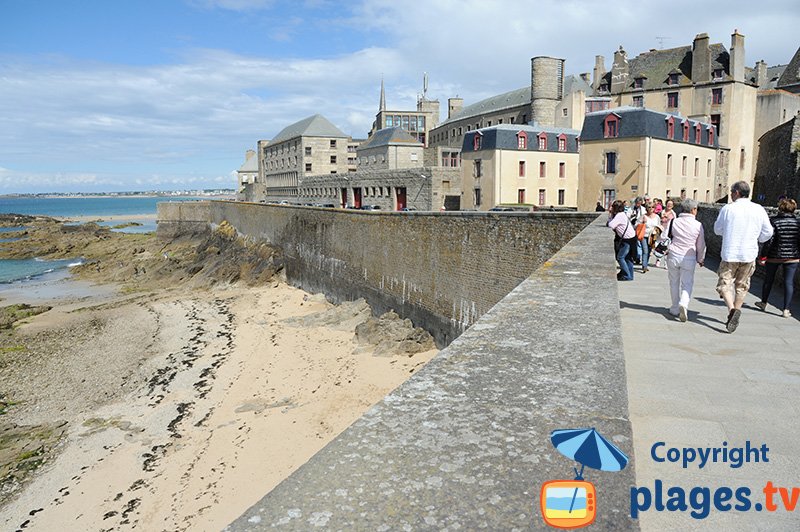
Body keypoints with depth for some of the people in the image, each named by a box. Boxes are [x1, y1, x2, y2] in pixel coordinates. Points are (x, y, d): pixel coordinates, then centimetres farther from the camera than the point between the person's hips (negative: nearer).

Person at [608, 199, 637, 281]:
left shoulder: (619, 215, -18)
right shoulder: (622, 214, 12)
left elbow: (611, 225, -23)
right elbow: (611, 223, 11)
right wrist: (610, 213, 6)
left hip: (628, 239, -10)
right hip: (630, 238, 10)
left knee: (620, 257, -7)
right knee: (628, 258, 14)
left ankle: (627, 276, -6)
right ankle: (630, 276, 20)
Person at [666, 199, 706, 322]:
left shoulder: (674, 222, -3)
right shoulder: (698, 225, -5)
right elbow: (701, 245, 3)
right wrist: (700, 259, 15)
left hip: (673, 256, 1)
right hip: (689, 258, -1)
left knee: (674, 283, 14)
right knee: (687, 284, 7)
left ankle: (675, 309, 21)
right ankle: (684, 304, -18)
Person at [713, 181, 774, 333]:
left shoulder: (728, 209, -6)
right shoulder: (759, 210, 1)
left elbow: (718, 230, 6)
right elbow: (767, 233, 6)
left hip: (730, 254, -3)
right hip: (749, 255, 3)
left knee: (724, 284, 2)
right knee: (742, 286, 16)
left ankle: (732, 309, -20)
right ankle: (736, 311, 18)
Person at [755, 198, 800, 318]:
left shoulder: (774, 221, -11)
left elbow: (769, 240, -13)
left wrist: (763, 255, -6)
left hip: (774, 256, -1)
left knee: (769, 279, 15)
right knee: (789, 282, 4)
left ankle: (763, 302, 32)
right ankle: (786, 309, 2)